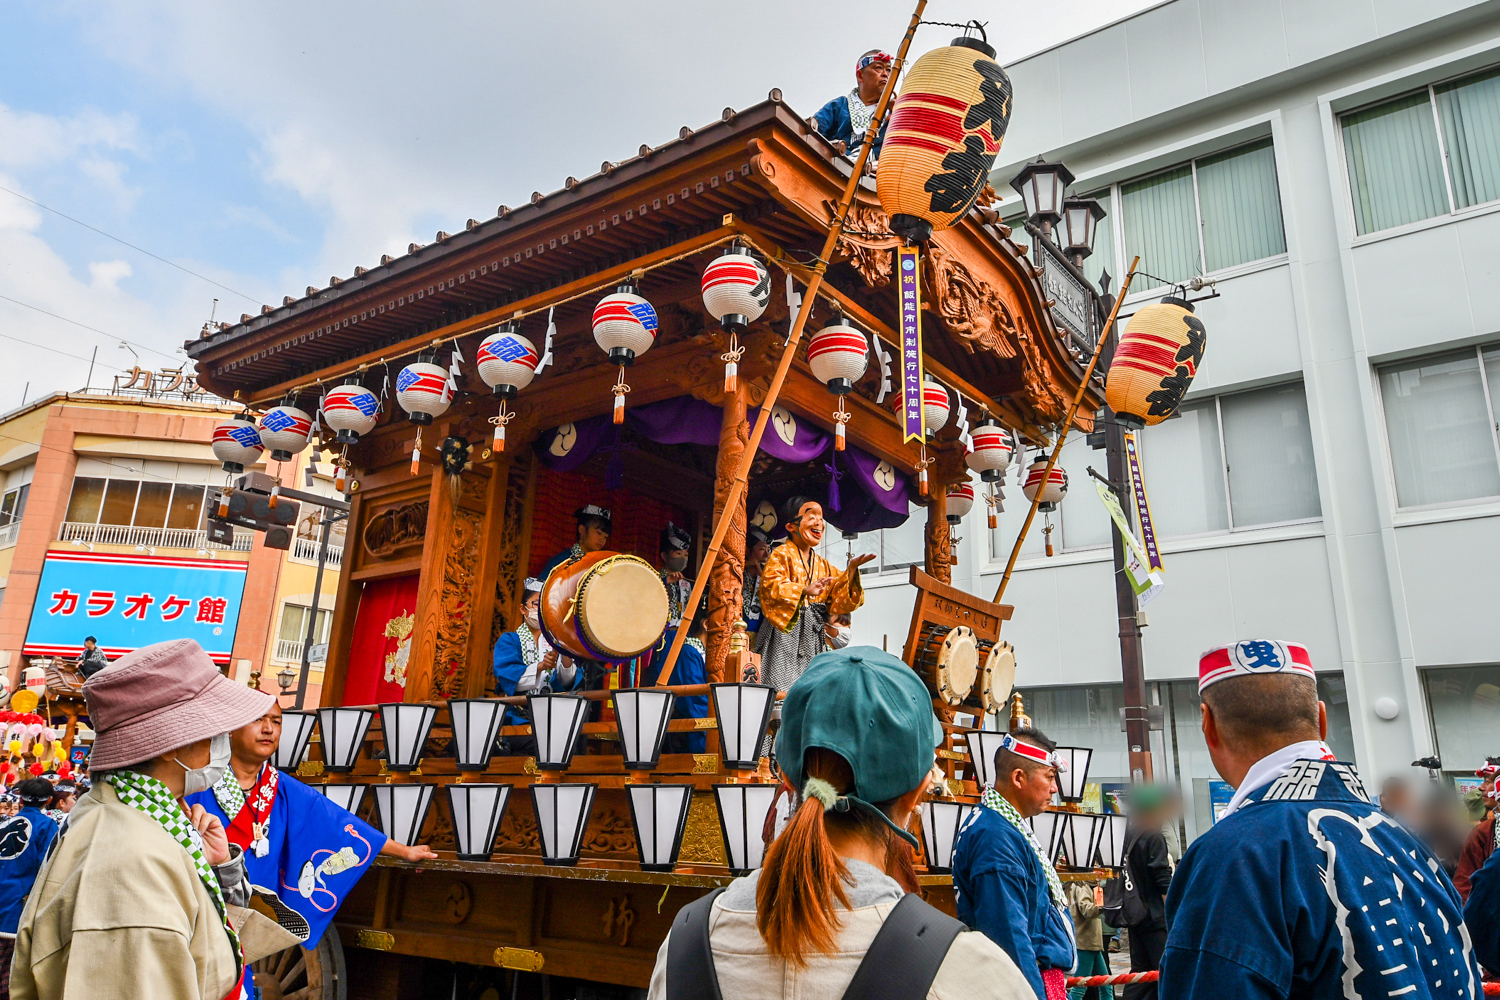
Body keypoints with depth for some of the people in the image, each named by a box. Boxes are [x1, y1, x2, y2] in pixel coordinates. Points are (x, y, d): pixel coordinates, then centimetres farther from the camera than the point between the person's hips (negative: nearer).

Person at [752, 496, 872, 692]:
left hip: (813, 638, 6)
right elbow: (770, 586, -18)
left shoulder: (823, 564, 20)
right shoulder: (781, 555, -1)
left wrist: (851, 570, -2)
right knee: (783, 689, -13)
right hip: (784, 634, -6)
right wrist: (804, 590, -33)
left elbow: (837, 599, 11)